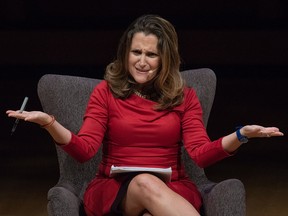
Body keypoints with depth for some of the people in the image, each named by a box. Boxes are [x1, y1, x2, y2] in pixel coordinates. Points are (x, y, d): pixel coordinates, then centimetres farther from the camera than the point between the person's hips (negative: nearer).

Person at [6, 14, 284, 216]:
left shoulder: (184, 97, 11)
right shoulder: (106, 92, 8)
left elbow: (201, 153, 0)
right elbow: (84, 149, -2)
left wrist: (241, 135, -18)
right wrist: (50, 123, -21)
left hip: (173, 191, 1)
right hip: (114, 191, 0)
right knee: (145, 183, -38)